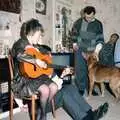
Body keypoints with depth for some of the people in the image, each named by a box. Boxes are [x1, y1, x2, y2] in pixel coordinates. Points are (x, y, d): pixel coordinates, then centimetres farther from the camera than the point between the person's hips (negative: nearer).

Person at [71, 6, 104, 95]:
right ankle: (81, 88, 10)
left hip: (91, 51, 1)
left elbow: (100, 38, -2)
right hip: (80, 49, 0)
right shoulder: (78, 22, 0)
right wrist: (74, 43, 3)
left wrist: (98, 48, -15)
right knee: (80, 69, -2)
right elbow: (74, 33, 12)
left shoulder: (98, 24, -1)